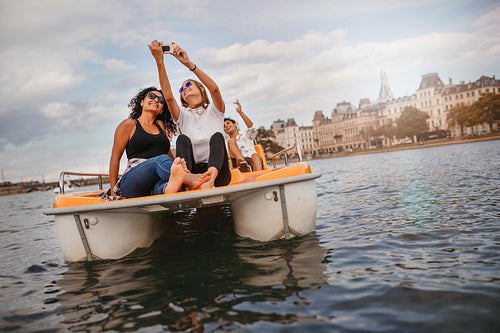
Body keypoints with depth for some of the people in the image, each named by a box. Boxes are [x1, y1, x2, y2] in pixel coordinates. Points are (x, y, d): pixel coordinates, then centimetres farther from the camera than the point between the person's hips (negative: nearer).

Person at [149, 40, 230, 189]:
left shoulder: (214, 110, 14)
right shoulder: (183, 115, 18)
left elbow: (214, 89, -9)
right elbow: (168, 96, -2)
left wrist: (189, 63, -16)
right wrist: (159, 61, -12)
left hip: (220, 174, -1)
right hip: (194, 170, 1)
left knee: (217, 136, -27)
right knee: (183, 139, -24)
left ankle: (212, 173, -56)